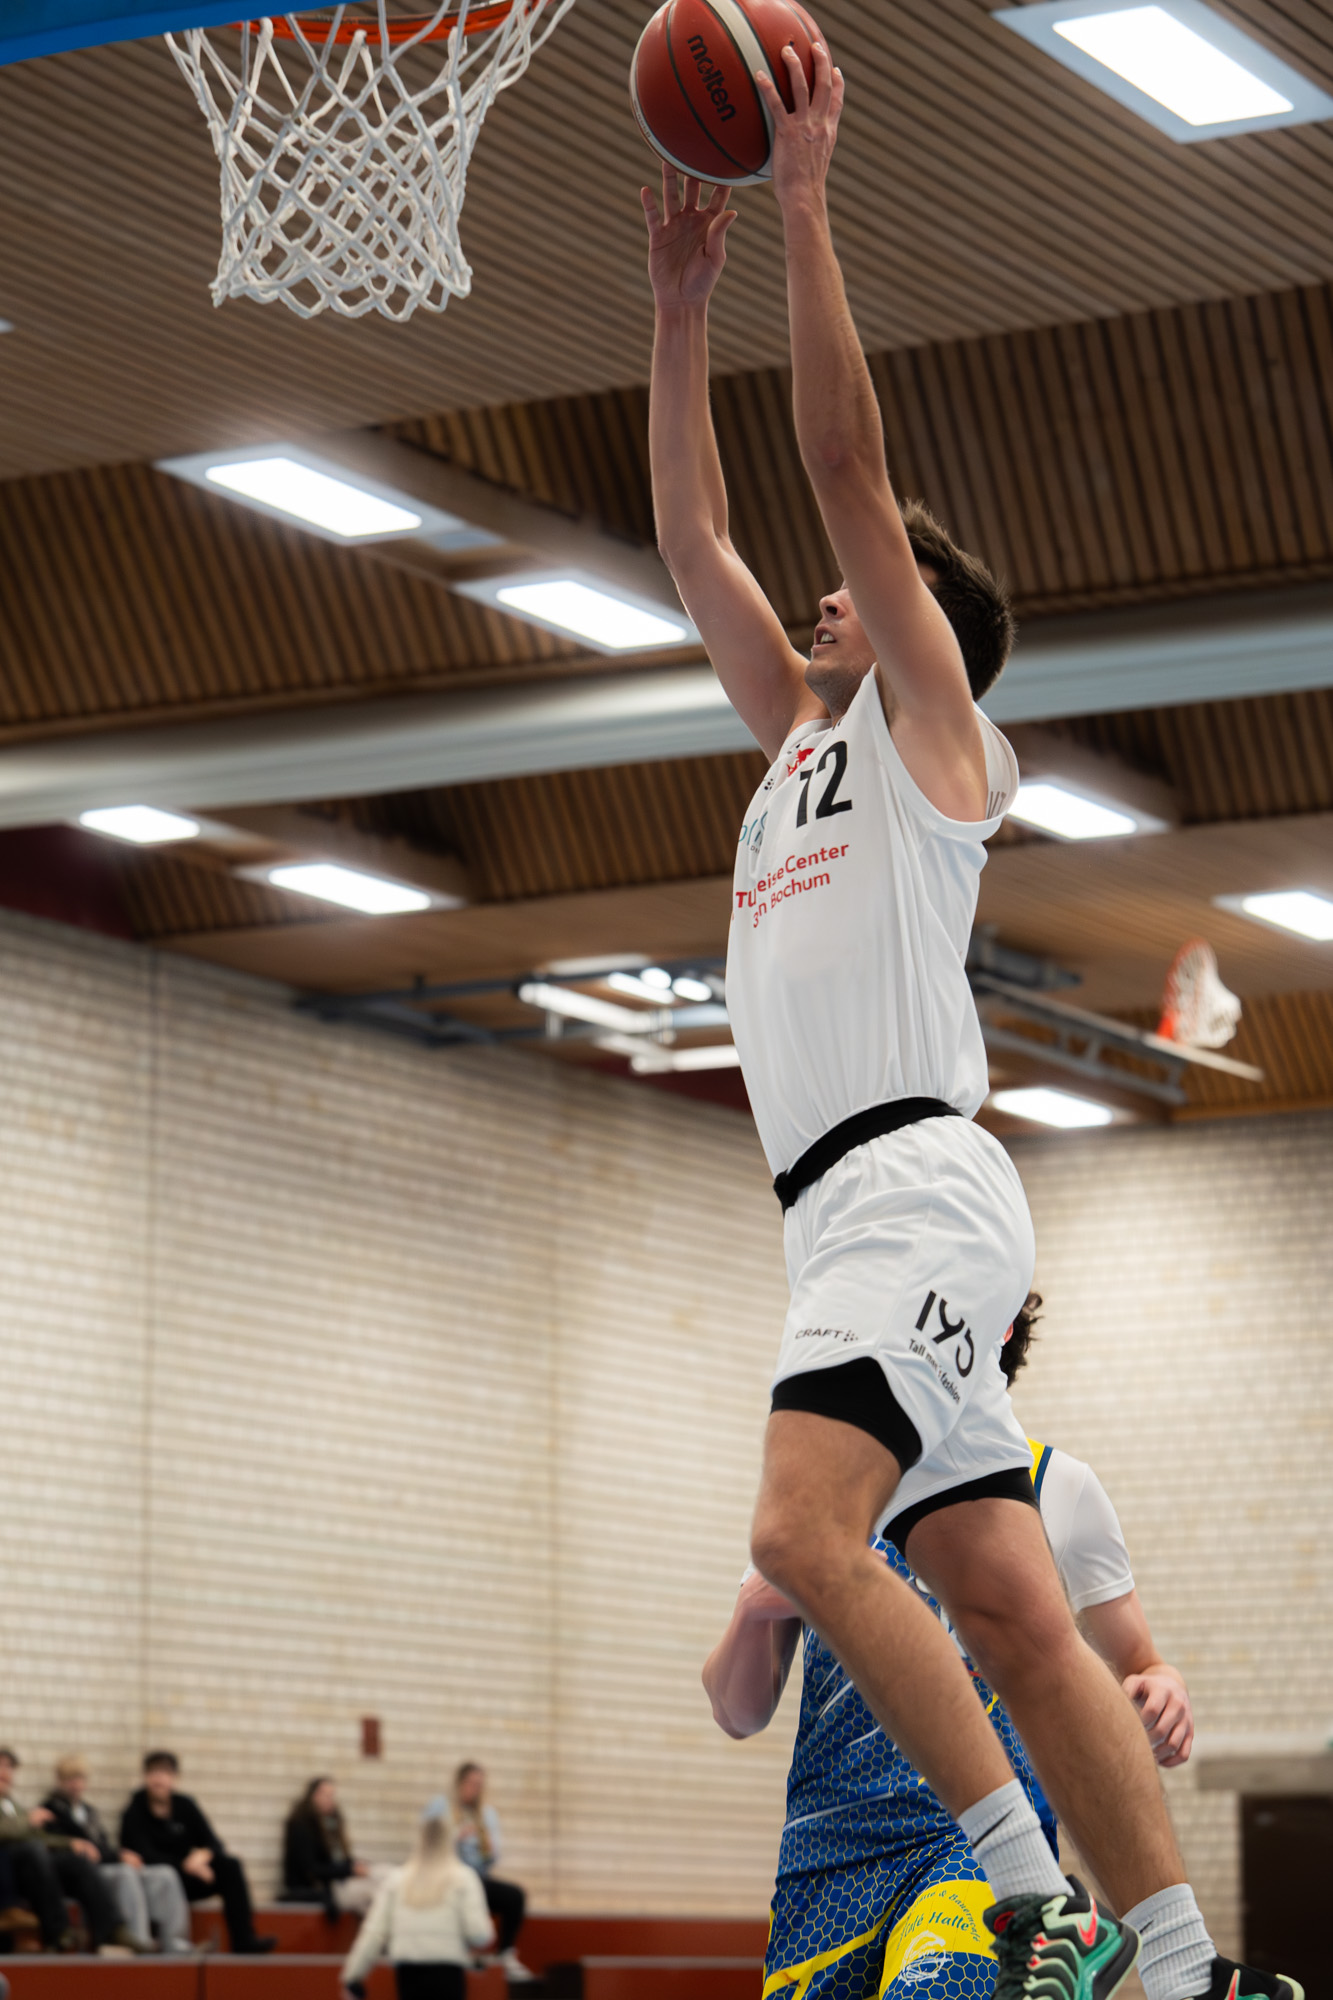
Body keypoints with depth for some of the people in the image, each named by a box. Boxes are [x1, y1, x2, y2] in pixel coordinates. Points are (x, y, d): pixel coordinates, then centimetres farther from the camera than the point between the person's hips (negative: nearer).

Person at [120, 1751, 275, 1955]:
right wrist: (186, 1866, -27)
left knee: (229, 1865, -21)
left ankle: (243, 1940, -30)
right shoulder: (134, 1814, -5)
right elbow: (145, 1856, -17)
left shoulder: (185, 1805, 8)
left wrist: (202, 1856, -23)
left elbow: (213, 1844, 2)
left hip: (186, 1879, 5)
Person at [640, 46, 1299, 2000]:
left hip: (913, 1180, -8)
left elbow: (849, 468, -2)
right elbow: (696, 540, 26)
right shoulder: (797, 731, 27)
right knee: (1009, 1611, 2)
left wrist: (807, 199, -4)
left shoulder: (930, 725, 6)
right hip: (850, 1210, 8)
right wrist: (683, 301, 23)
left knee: (806, 1531, -26)